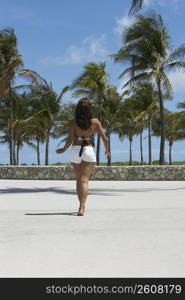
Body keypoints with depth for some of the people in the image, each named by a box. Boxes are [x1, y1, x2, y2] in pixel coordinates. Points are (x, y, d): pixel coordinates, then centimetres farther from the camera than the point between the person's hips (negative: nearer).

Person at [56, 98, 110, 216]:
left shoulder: (73, 122, 1)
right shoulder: (95, 122, 2)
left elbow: (70, 139, -8)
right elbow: (105, 138, 2)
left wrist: (63, 149, 8)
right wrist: (107, 150, 18)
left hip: (76, 150, 1)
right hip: (89, 150, -1)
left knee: (79, 179, 16)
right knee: (84, 180, -6)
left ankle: (82, 206, 24)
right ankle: (81, 208, -20)